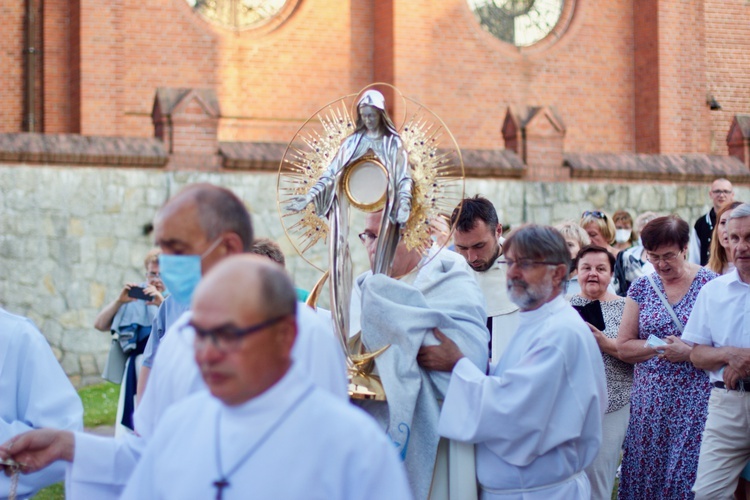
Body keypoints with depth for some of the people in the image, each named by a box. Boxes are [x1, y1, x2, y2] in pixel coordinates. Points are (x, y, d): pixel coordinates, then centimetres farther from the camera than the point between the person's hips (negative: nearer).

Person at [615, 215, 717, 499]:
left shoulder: (709, 283, -2)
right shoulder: (642, 287, 8)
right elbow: (623, 347, 4)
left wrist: (688, 352, -18)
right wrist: (665, 347, -9)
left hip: (695, 402, -3)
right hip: (649, 404, 3)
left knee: (688, 475, -5)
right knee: (645, 474, 4)